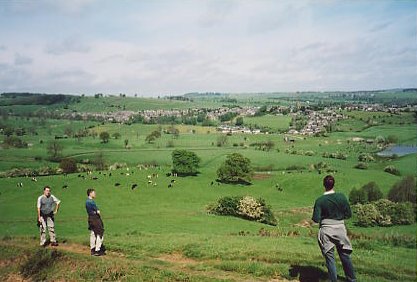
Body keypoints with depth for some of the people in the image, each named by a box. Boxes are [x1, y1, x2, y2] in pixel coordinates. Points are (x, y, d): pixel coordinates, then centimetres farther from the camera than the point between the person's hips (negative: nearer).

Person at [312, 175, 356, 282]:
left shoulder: (320, 200, -11)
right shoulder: (341, 197, -6)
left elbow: (316, 219, -12)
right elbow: (348, 214, 0)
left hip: (326, 231, -2)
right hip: (340, 229, 2)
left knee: (329, 257, 6)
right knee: (345, 255, 16)